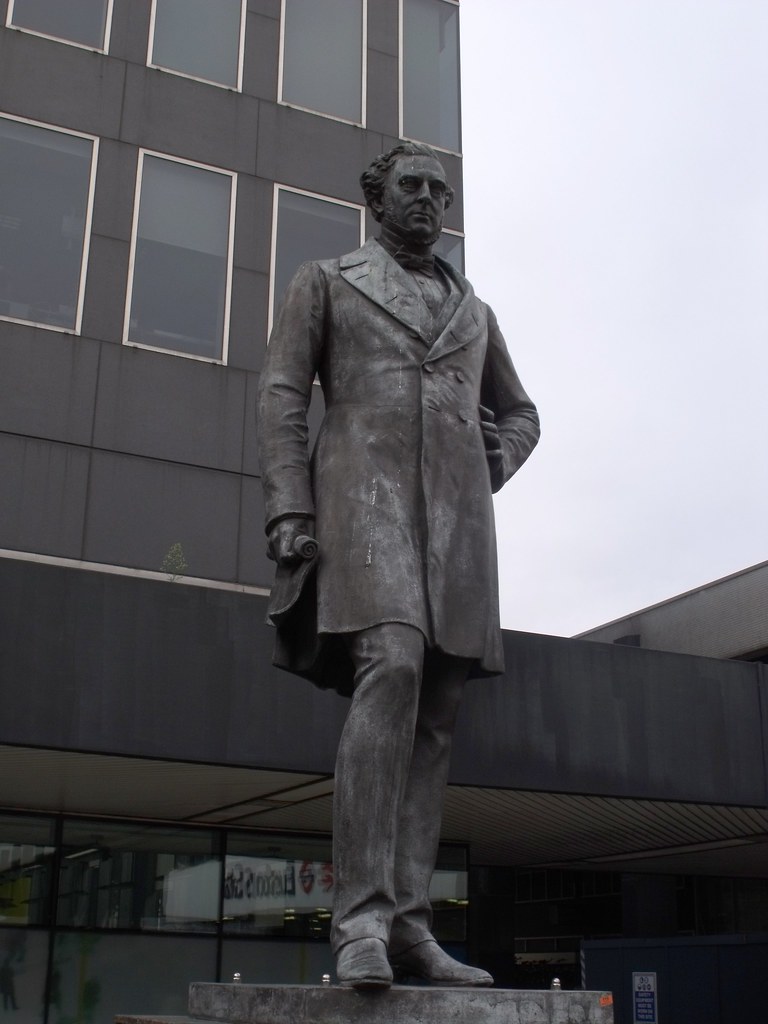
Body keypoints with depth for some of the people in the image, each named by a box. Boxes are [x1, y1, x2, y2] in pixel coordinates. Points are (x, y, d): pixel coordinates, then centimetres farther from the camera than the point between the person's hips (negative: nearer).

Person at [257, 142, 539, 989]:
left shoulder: (472, 310, 26)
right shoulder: (324, 282, 16)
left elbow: (519, 414, 33)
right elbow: (281, 395, 5)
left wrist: (487, 475, 10)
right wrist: (288, 508, -10)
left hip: (455, 516, 5)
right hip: (364, 499, -5)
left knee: (434, 717, -4)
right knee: (391, 671, -27)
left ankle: (408, 925, -4)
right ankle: (361, 916, -26)